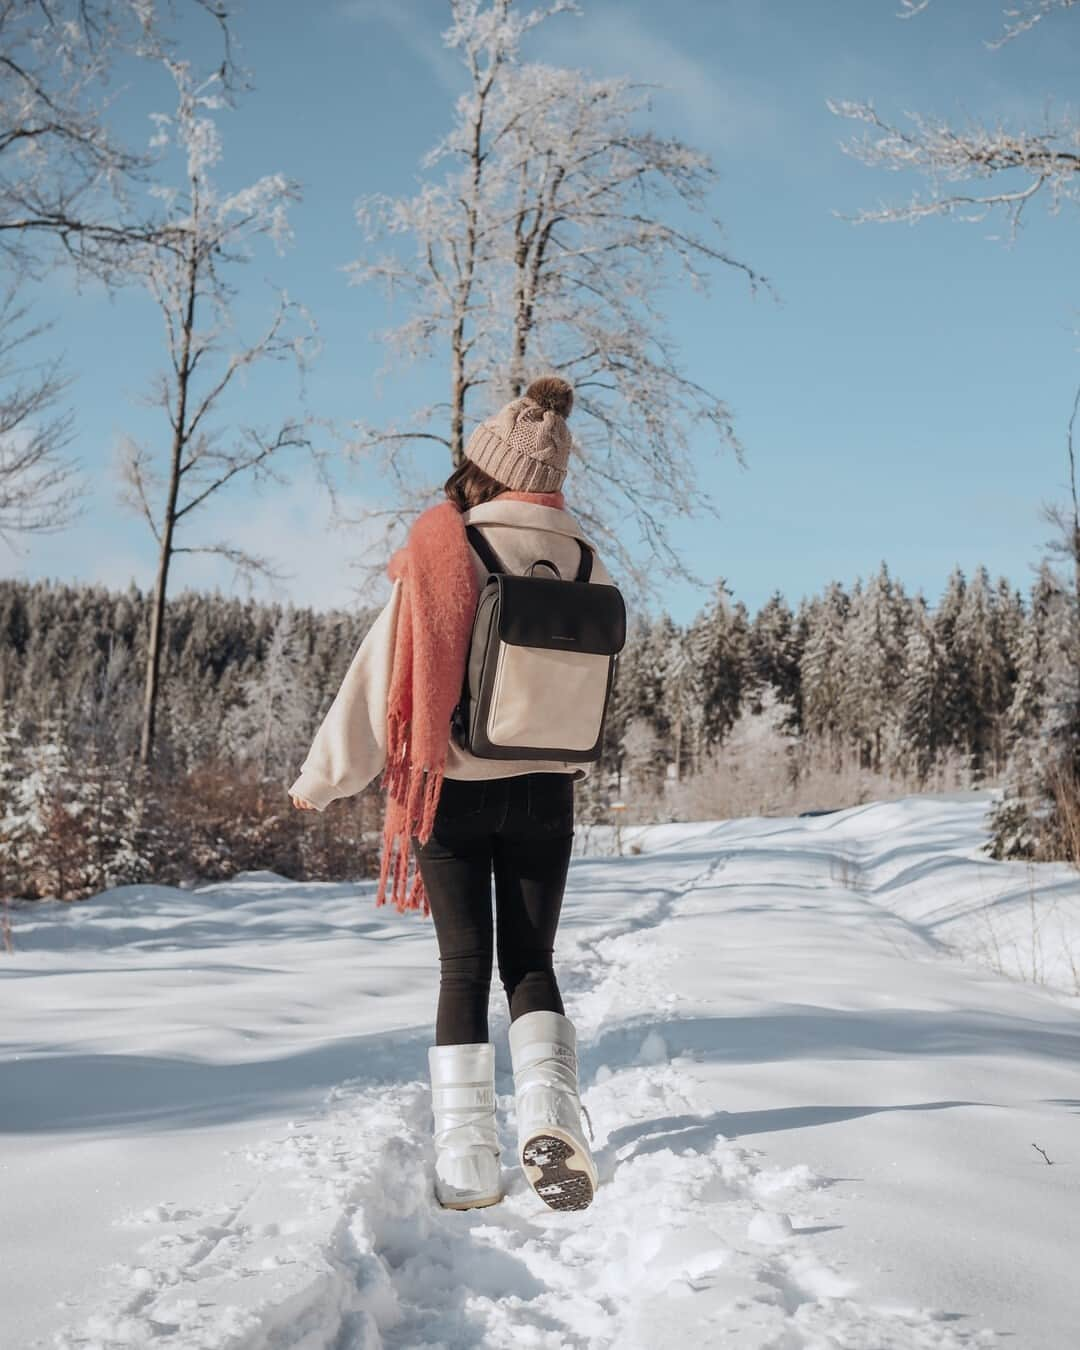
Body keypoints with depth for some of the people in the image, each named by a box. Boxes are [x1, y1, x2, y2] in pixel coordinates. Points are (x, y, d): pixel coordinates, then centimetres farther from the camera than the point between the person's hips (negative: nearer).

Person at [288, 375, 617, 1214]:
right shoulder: (585, 567, -2)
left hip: (451, 791, -2)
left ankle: (466, 1159, 4)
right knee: (531, 962, 13)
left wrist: (323, 780, 3)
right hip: (545, 794, 2)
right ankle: (550, 1108, -10)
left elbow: (381, 674, -8)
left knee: (464, 965, 7)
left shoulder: (445, 552, -11)